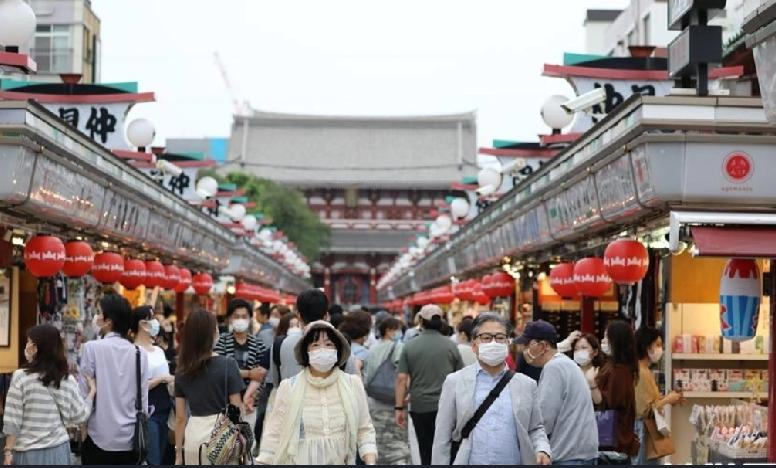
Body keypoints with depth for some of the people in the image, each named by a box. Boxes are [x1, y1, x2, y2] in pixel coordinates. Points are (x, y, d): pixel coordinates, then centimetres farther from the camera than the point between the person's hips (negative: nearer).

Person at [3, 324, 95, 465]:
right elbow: (80, 416, 3)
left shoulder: (20, 377, -11)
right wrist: (91, 392, 17)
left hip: (28, 452, -3)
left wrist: (8, 451, -3)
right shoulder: (68, 380, -2)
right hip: (57, 450, 3)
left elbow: (12, 420, -10)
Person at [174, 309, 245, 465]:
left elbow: (180, 417, 7)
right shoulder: (227, 364, -8)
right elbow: (236, 410, -8)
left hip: (193, 437, 4)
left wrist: (178, 451, 13)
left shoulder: (182, 370, 4)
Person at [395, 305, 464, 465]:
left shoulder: (410, 346, -1)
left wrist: (399, 408, 0)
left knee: (426, 453, 9)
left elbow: (401, 379, -5)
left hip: (420, 408, 0)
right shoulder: (451, 346, 0)